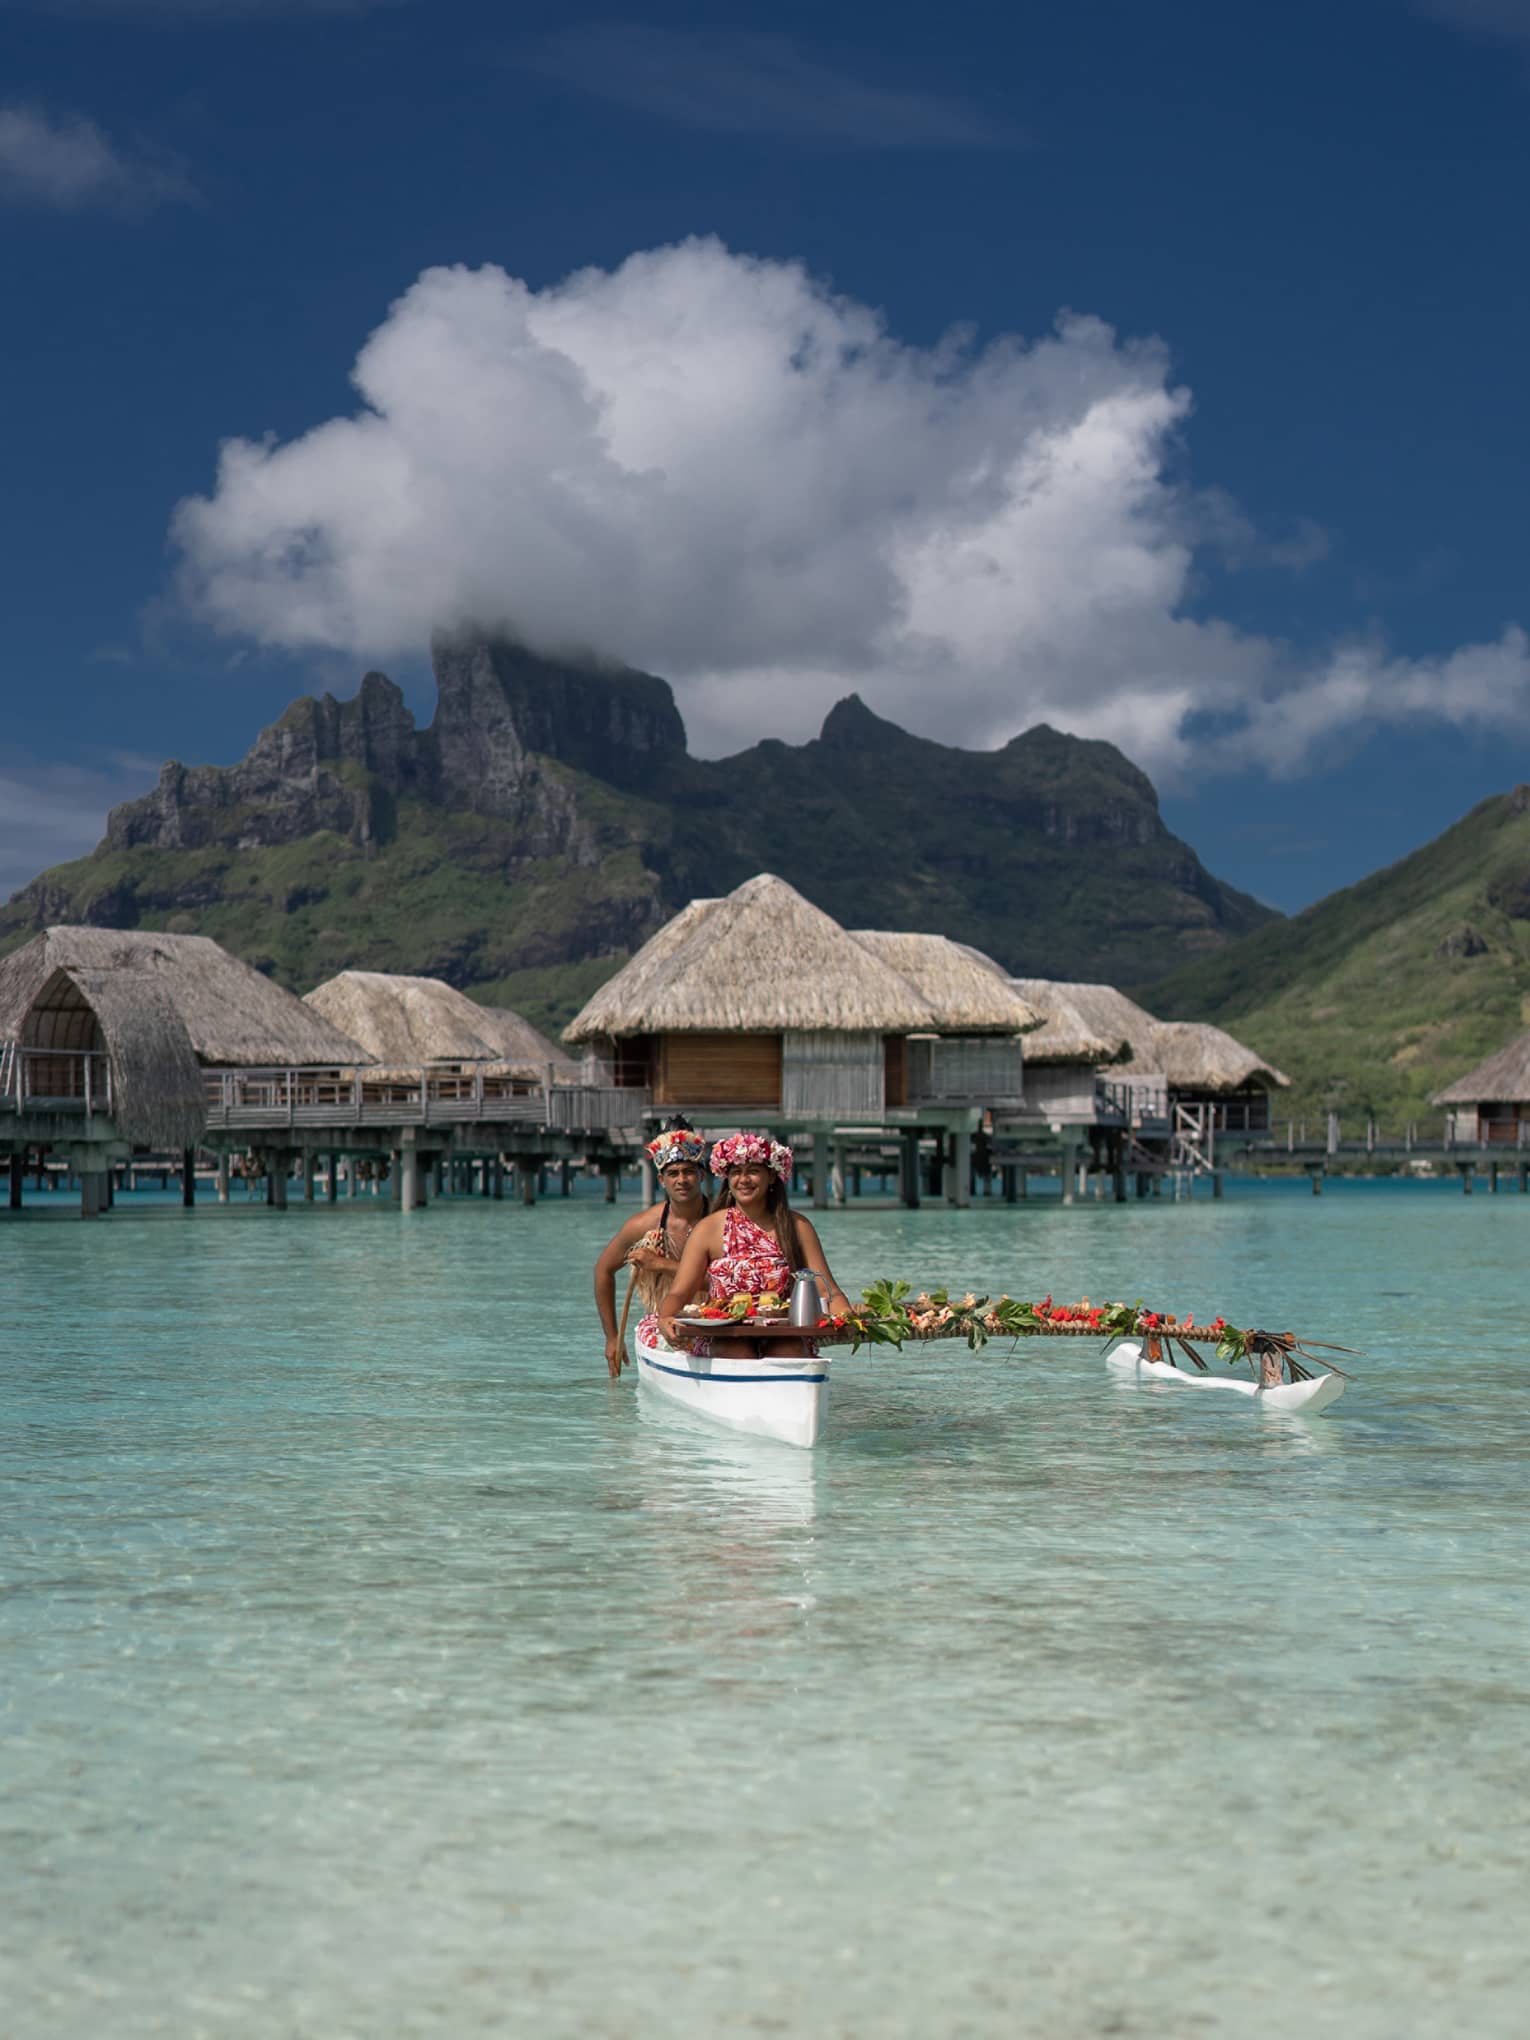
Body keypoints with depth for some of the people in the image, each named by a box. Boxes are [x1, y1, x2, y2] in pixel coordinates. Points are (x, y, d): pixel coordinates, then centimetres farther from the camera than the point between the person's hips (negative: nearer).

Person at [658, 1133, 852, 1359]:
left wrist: (845, 1316, -19)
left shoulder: (796, 1227, 10)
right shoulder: (708, 1229, 7)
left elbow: (828, 1291, 5)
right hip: (724, 1338, -1)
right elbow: (679, 1293, 1)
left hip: (785, 1337, 1)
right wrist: (665, 1318, -24)